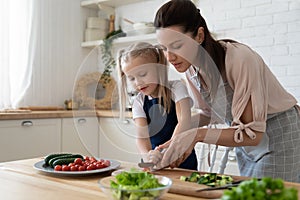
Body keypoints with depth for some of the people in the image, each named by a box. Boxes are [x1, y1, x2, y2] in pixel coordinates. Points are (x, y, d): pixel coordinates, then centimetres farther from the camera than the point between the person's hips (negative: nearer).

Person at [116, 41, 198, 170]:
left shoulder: (176, 88, -2)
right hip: (156, 162, 3)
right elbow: (141, 135, -7)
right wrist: (147, 155, -29)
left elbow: (184, 122, -15)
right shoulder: (139, 102, 5)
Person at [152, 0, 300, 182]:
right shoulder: (191, 66, -9)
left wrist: (198, 134, -37)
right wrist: (183, 139, -10)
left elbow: (253, 134, -28)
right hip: (245, 140, 6)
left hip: (279, 135, -6)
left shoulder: (240, 59, -31)